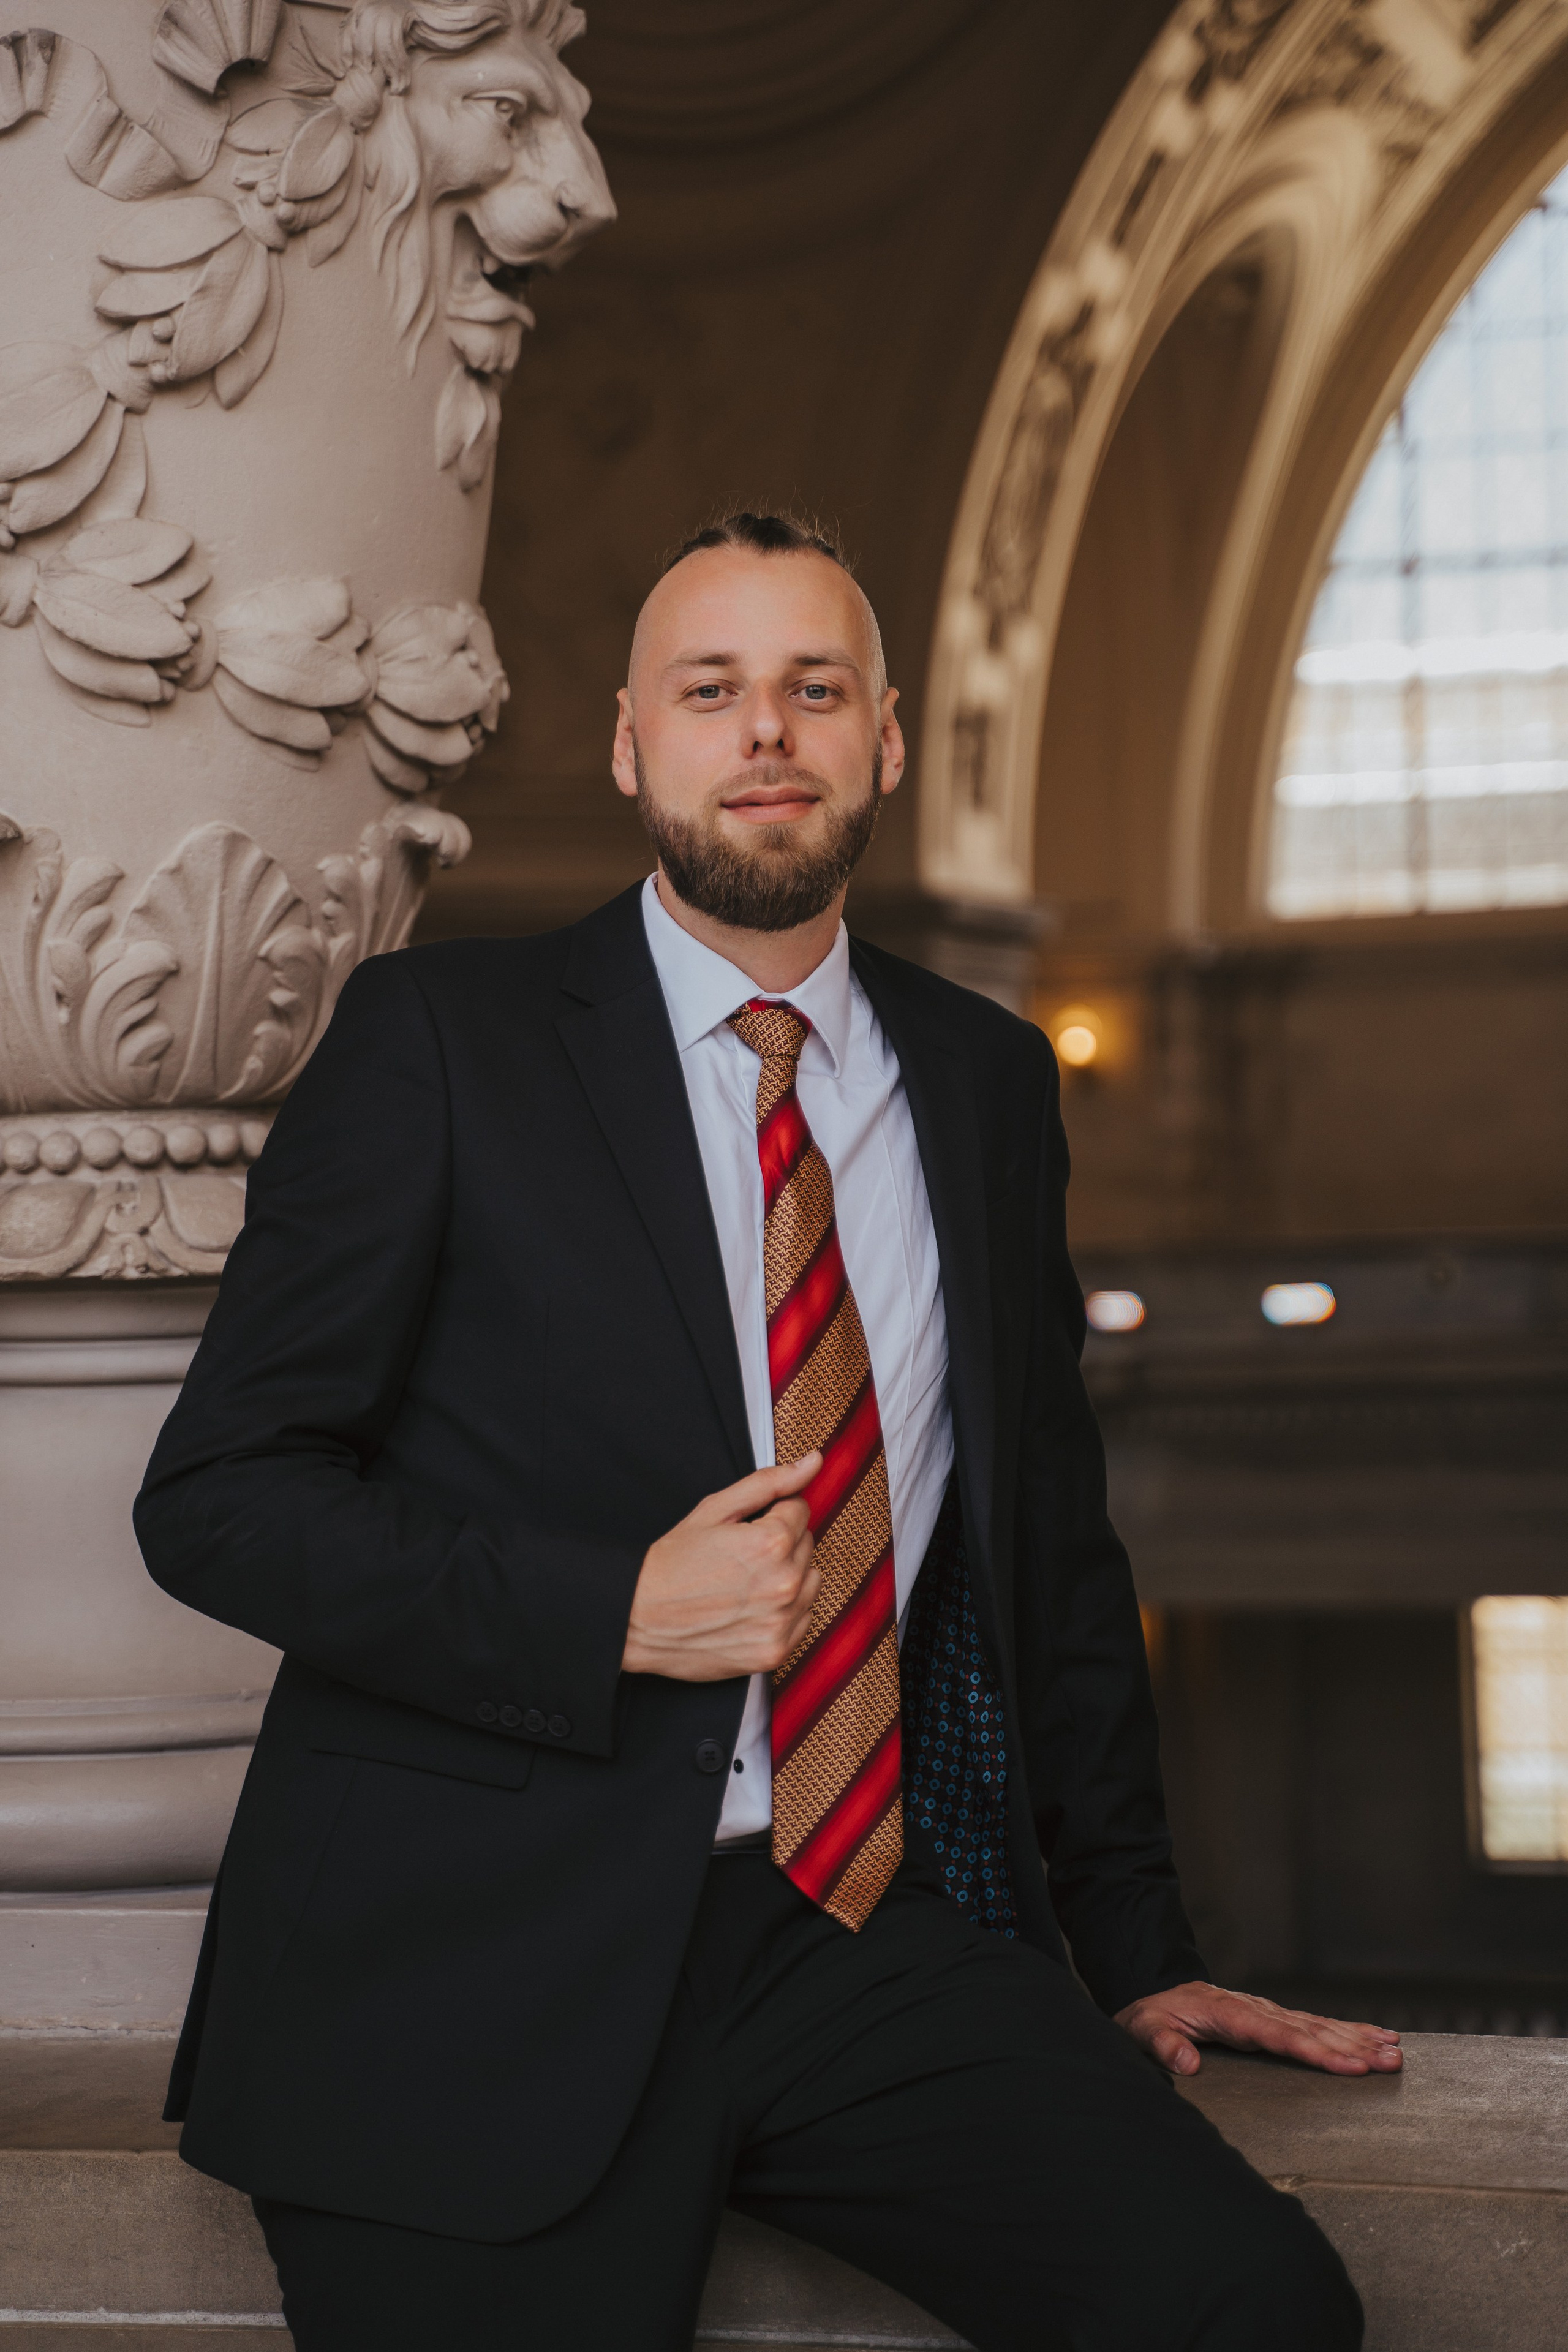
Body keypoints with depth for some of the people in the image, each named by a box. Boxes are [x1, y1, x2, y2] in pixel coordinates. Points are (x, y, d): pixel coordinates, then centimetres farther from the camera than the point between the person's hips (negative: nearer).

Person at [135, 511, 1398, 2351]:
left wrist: (1134, 1950, 15)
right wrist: (617, 1614, -15)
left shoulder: (986, 1083, 13)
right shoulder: (436, 1038, 0)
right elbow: (216, 1496, -3)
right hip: (485, 1962, -3)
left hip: (872, 1934, 3)